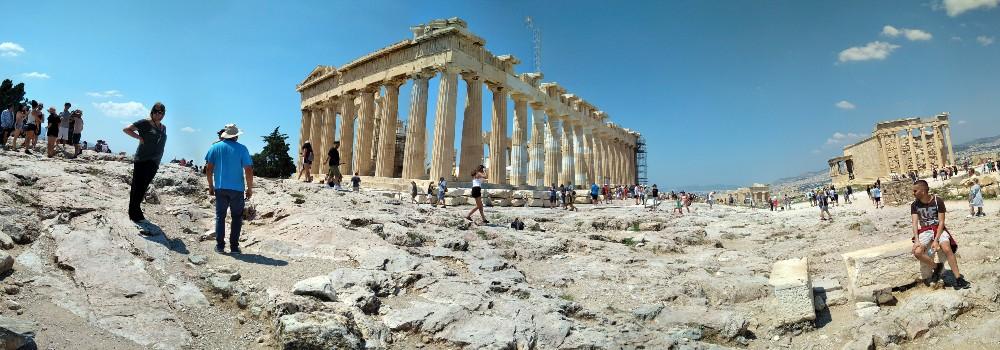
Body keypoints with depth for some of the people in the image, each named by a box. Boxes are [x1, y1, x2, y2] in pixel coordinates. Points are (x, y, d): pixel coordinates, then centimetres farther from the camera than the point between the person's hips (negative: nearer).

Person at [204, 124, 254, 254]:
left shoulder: (215, 147, 4)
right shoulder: (242, 149, -4)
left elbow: (208, 169, 3)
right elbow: (249, 171, -8)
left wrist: (211, 186, 13)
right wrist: (249, 188, 1)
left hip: (220, 188, 2)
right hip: (237, 189, -2)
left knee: (220, 216, 11)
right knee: (236, 218, 7)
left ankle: (220, 246, 11)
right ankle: (234, 247, 6)